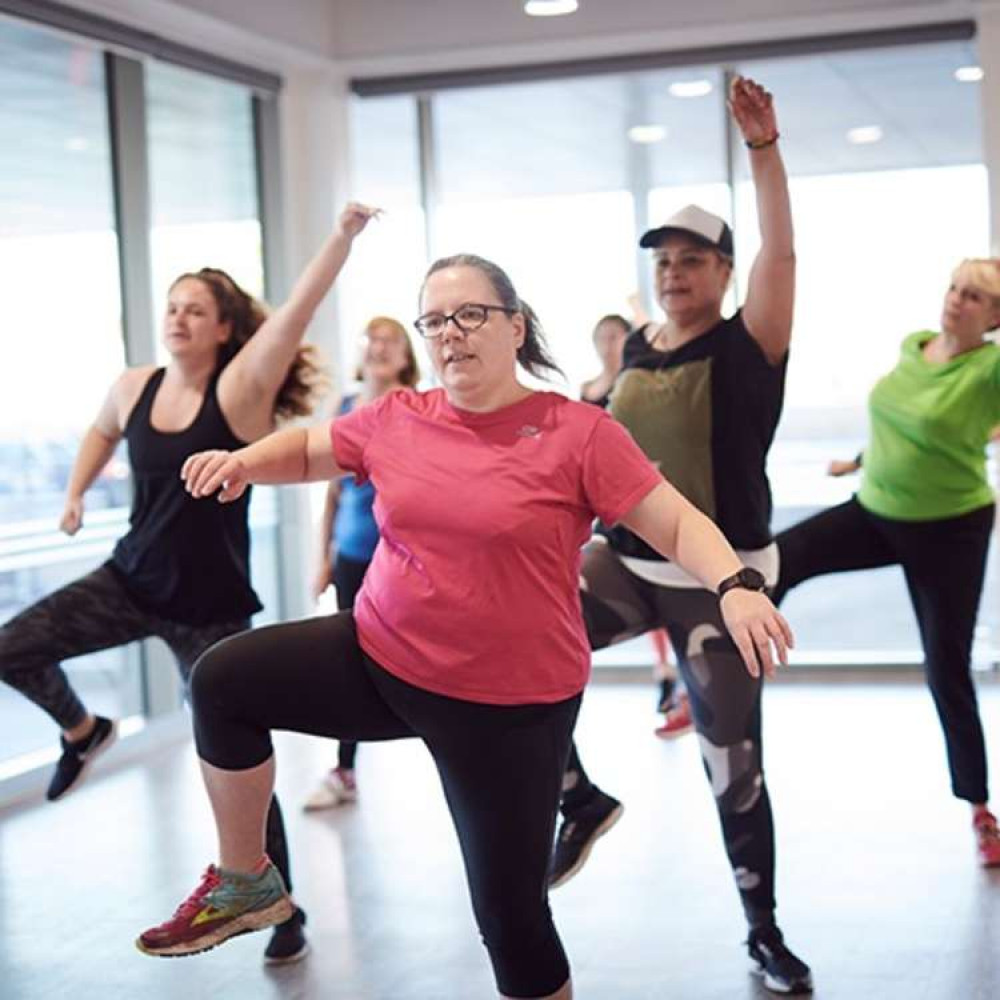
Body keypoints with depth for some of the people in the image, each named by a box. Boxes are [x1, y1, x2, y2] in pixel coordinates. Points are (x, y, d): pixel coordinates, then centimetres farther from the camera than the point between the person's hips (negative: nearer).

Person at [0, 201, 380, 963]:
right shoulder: (133, 388, 0)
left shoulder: (241, 387, -15)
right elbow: (102, 431, 25)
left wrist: (345, 236, -41)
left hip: (212, 606, -4)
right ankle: (84, 731, 23)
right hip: (131, 581, 5)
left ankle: (286, 913, 19)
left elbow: (299, 308, -30)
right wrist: (76, 494, 16)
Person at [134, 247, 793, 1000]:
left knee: (510, 908, 2)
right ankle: (247, 882, 13)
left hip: (511, 702, -4)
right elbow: (307, 450, 18)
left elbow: (678, 523, -14)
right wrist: (243, 462, -3)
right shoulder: (395, 420, 0)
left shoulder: (579, 432, -13)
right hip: (381, 657, 5)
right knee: (223, 680, -4)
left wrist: (734, 586, -33)